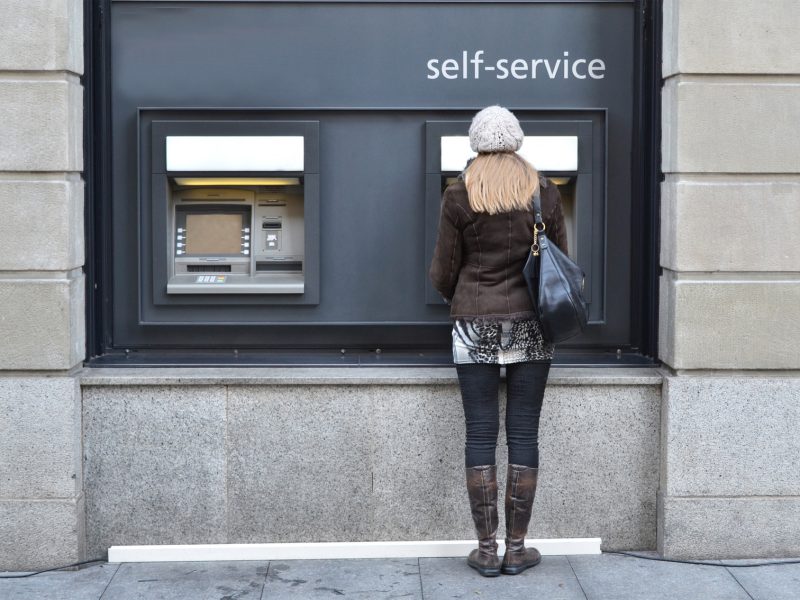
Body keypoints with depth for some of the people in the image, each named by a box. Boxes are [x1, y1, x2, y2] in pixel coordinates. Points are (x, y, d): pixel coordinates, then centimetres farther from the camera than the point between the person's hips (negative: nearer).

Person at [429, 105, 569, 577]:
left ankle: (487, 549, 9)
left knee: (480, 435, 4)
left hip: (476, 326, -1)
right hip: (531, 324, 1)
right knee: (523, 433, 6)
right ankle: (516, 547, 12)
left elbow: (443, 272, 1)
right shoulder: (545, 192, 1)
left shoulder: (459, 195, -3)